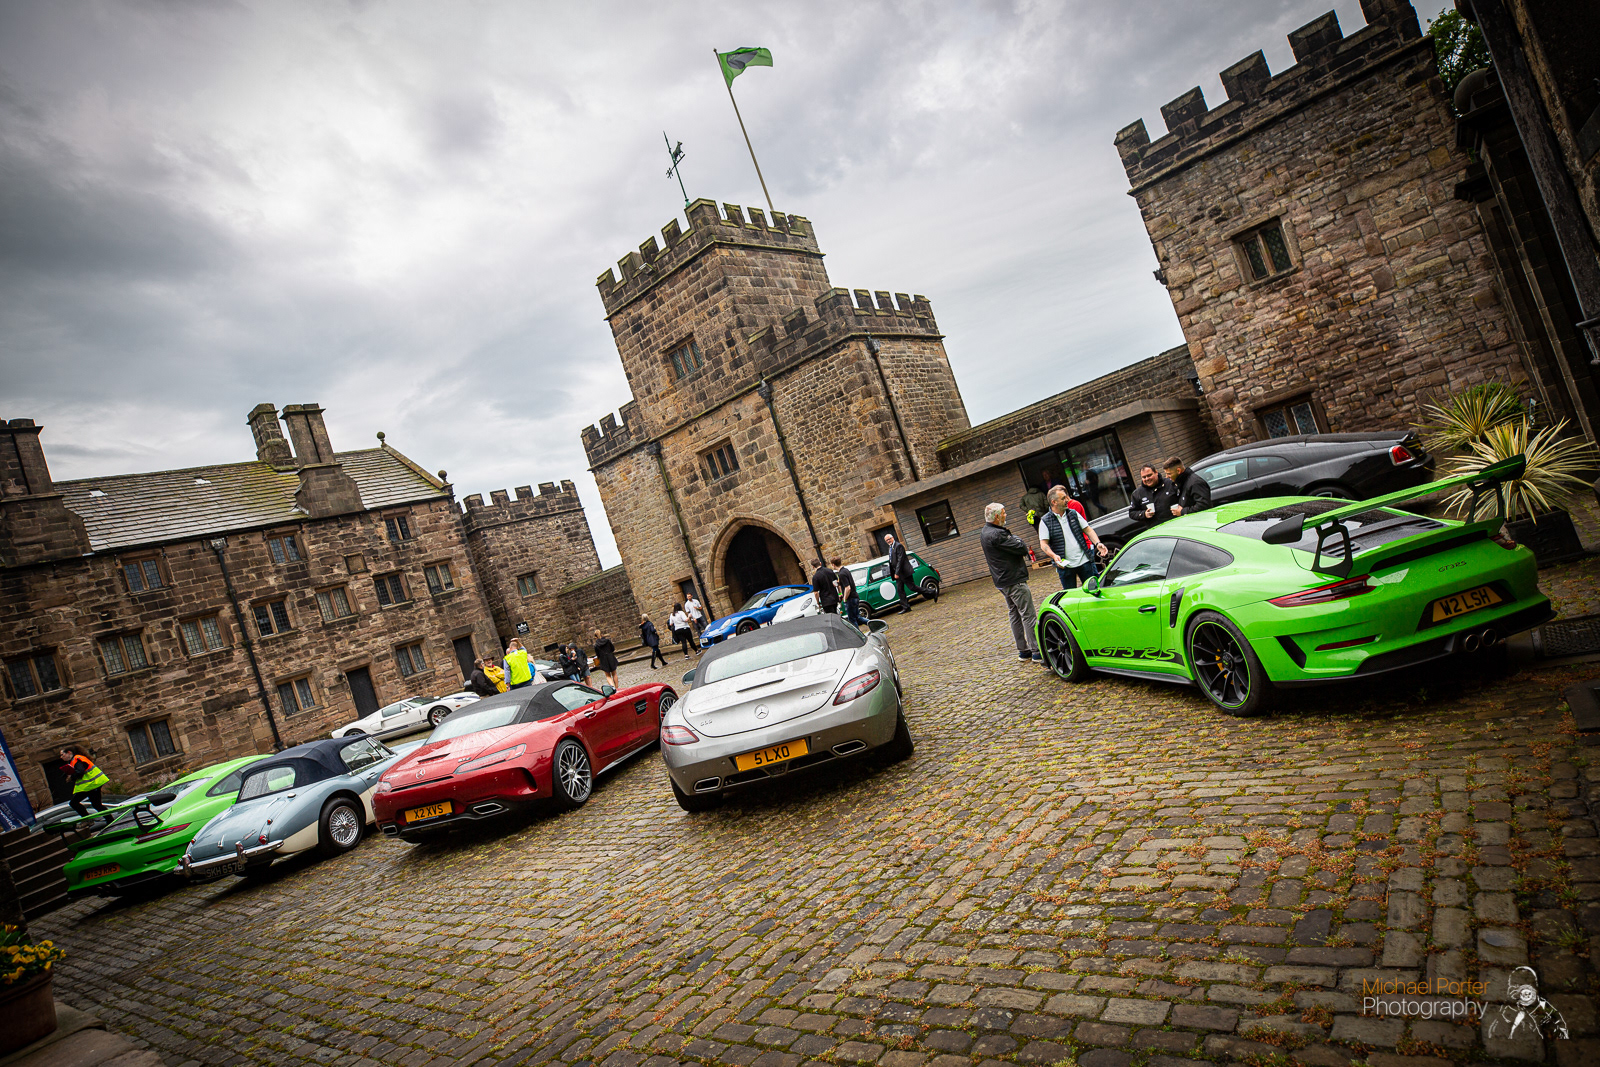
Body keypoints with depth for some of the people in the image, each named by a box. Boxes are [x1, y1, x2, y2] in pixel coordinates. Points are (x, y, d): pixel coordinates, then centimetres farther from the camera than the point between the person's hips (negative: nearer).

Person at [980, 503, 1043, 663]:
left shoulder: (985, 533, 12)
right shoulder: (996, 534, -21)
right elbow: (1021, 548, -20)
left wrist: (1014, 540, -3)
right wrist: (1018, 540, -1)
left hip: (1002, 581, 11)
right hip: (1014, 580, -11)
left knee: (1014, 615, 15)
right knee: (1028, 615, -6)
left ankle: (1023, 650, 21)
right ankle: (1037, 651, -3)